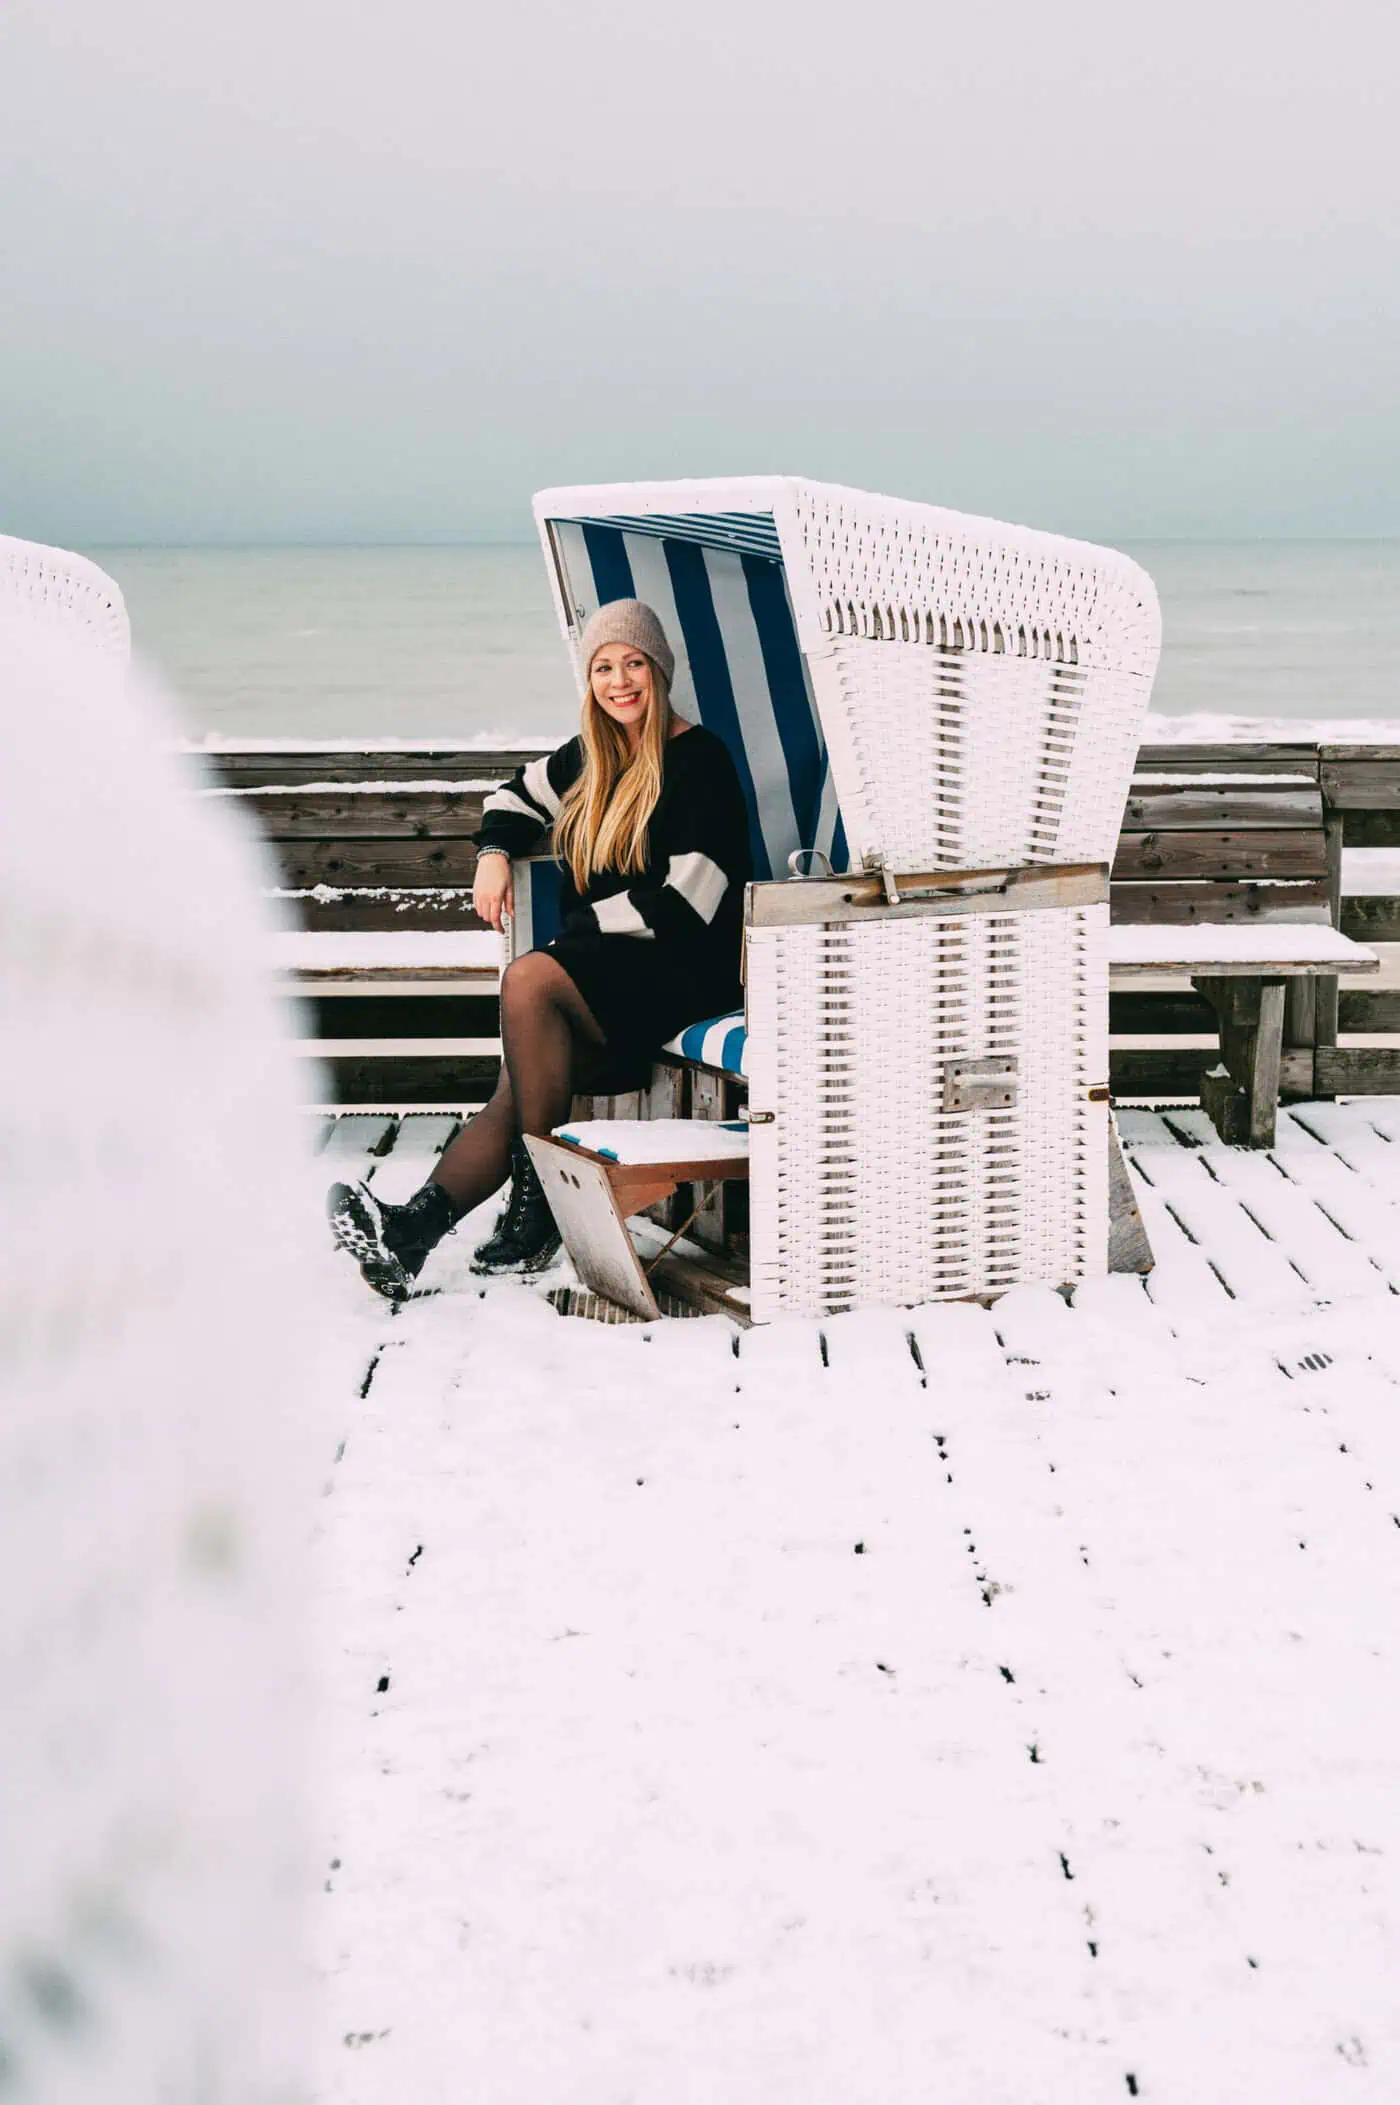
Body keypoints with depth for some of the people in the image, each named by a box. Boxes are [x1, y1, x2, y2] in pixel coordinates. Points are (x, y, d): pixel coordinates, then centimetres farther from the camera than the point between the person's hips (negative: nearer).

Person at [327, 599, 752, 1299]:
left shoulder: (699, 760, -6)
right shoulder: (592, 757, 17)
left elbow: (686, 904, -15)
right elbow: (518, 794, 37)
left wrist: (578, 927, -9)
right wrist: (494, 854, 15)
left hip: (686, 972, -6)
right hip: (607, 982, 7)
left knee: (529, 979, -31)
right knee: (518, 1085, -20)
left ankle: (535, 1209, -28)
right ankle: (417, 1227, -37)